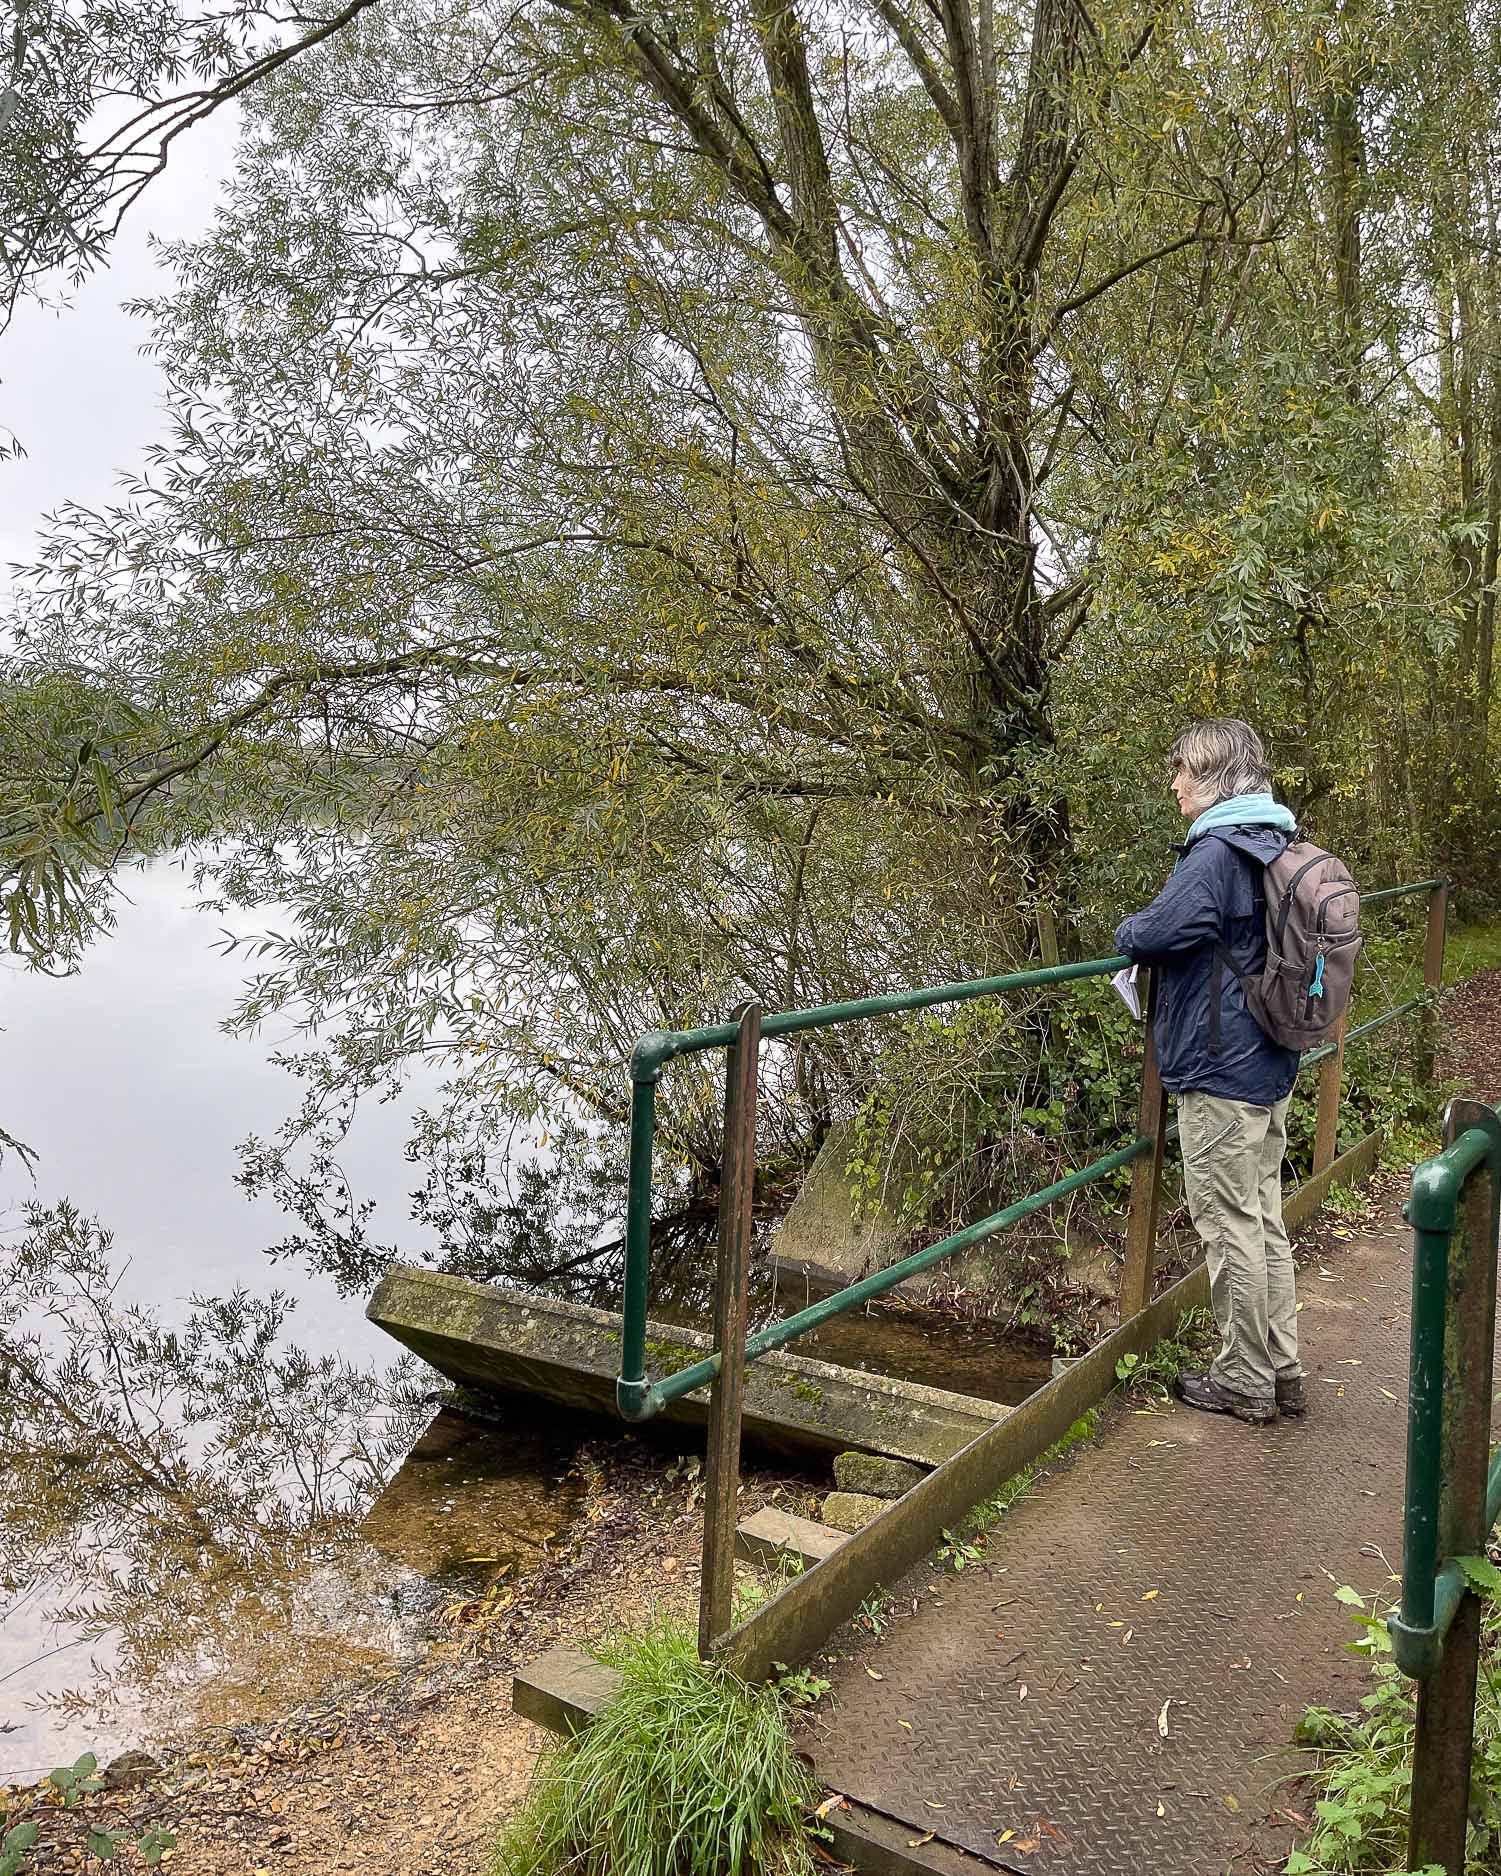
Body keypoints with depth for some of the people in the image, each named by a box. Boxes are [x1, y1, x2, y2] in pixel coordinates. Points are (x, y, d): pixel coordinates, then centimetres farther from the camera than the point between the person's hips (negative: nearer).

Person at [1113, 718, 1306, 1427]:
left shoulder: (1217, 850, -19)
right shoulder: (1279, 847, 11)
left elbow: (1164, 928, -32)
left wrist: (1128, 933, -8)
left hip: (1220, 1074, -10)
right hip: (1272, 1069, 10)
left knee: (1230, 1228, 2)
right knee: (1265, 1220, 17)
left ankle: (1244, 1382, 14)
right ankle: (1280, 1368, 27)